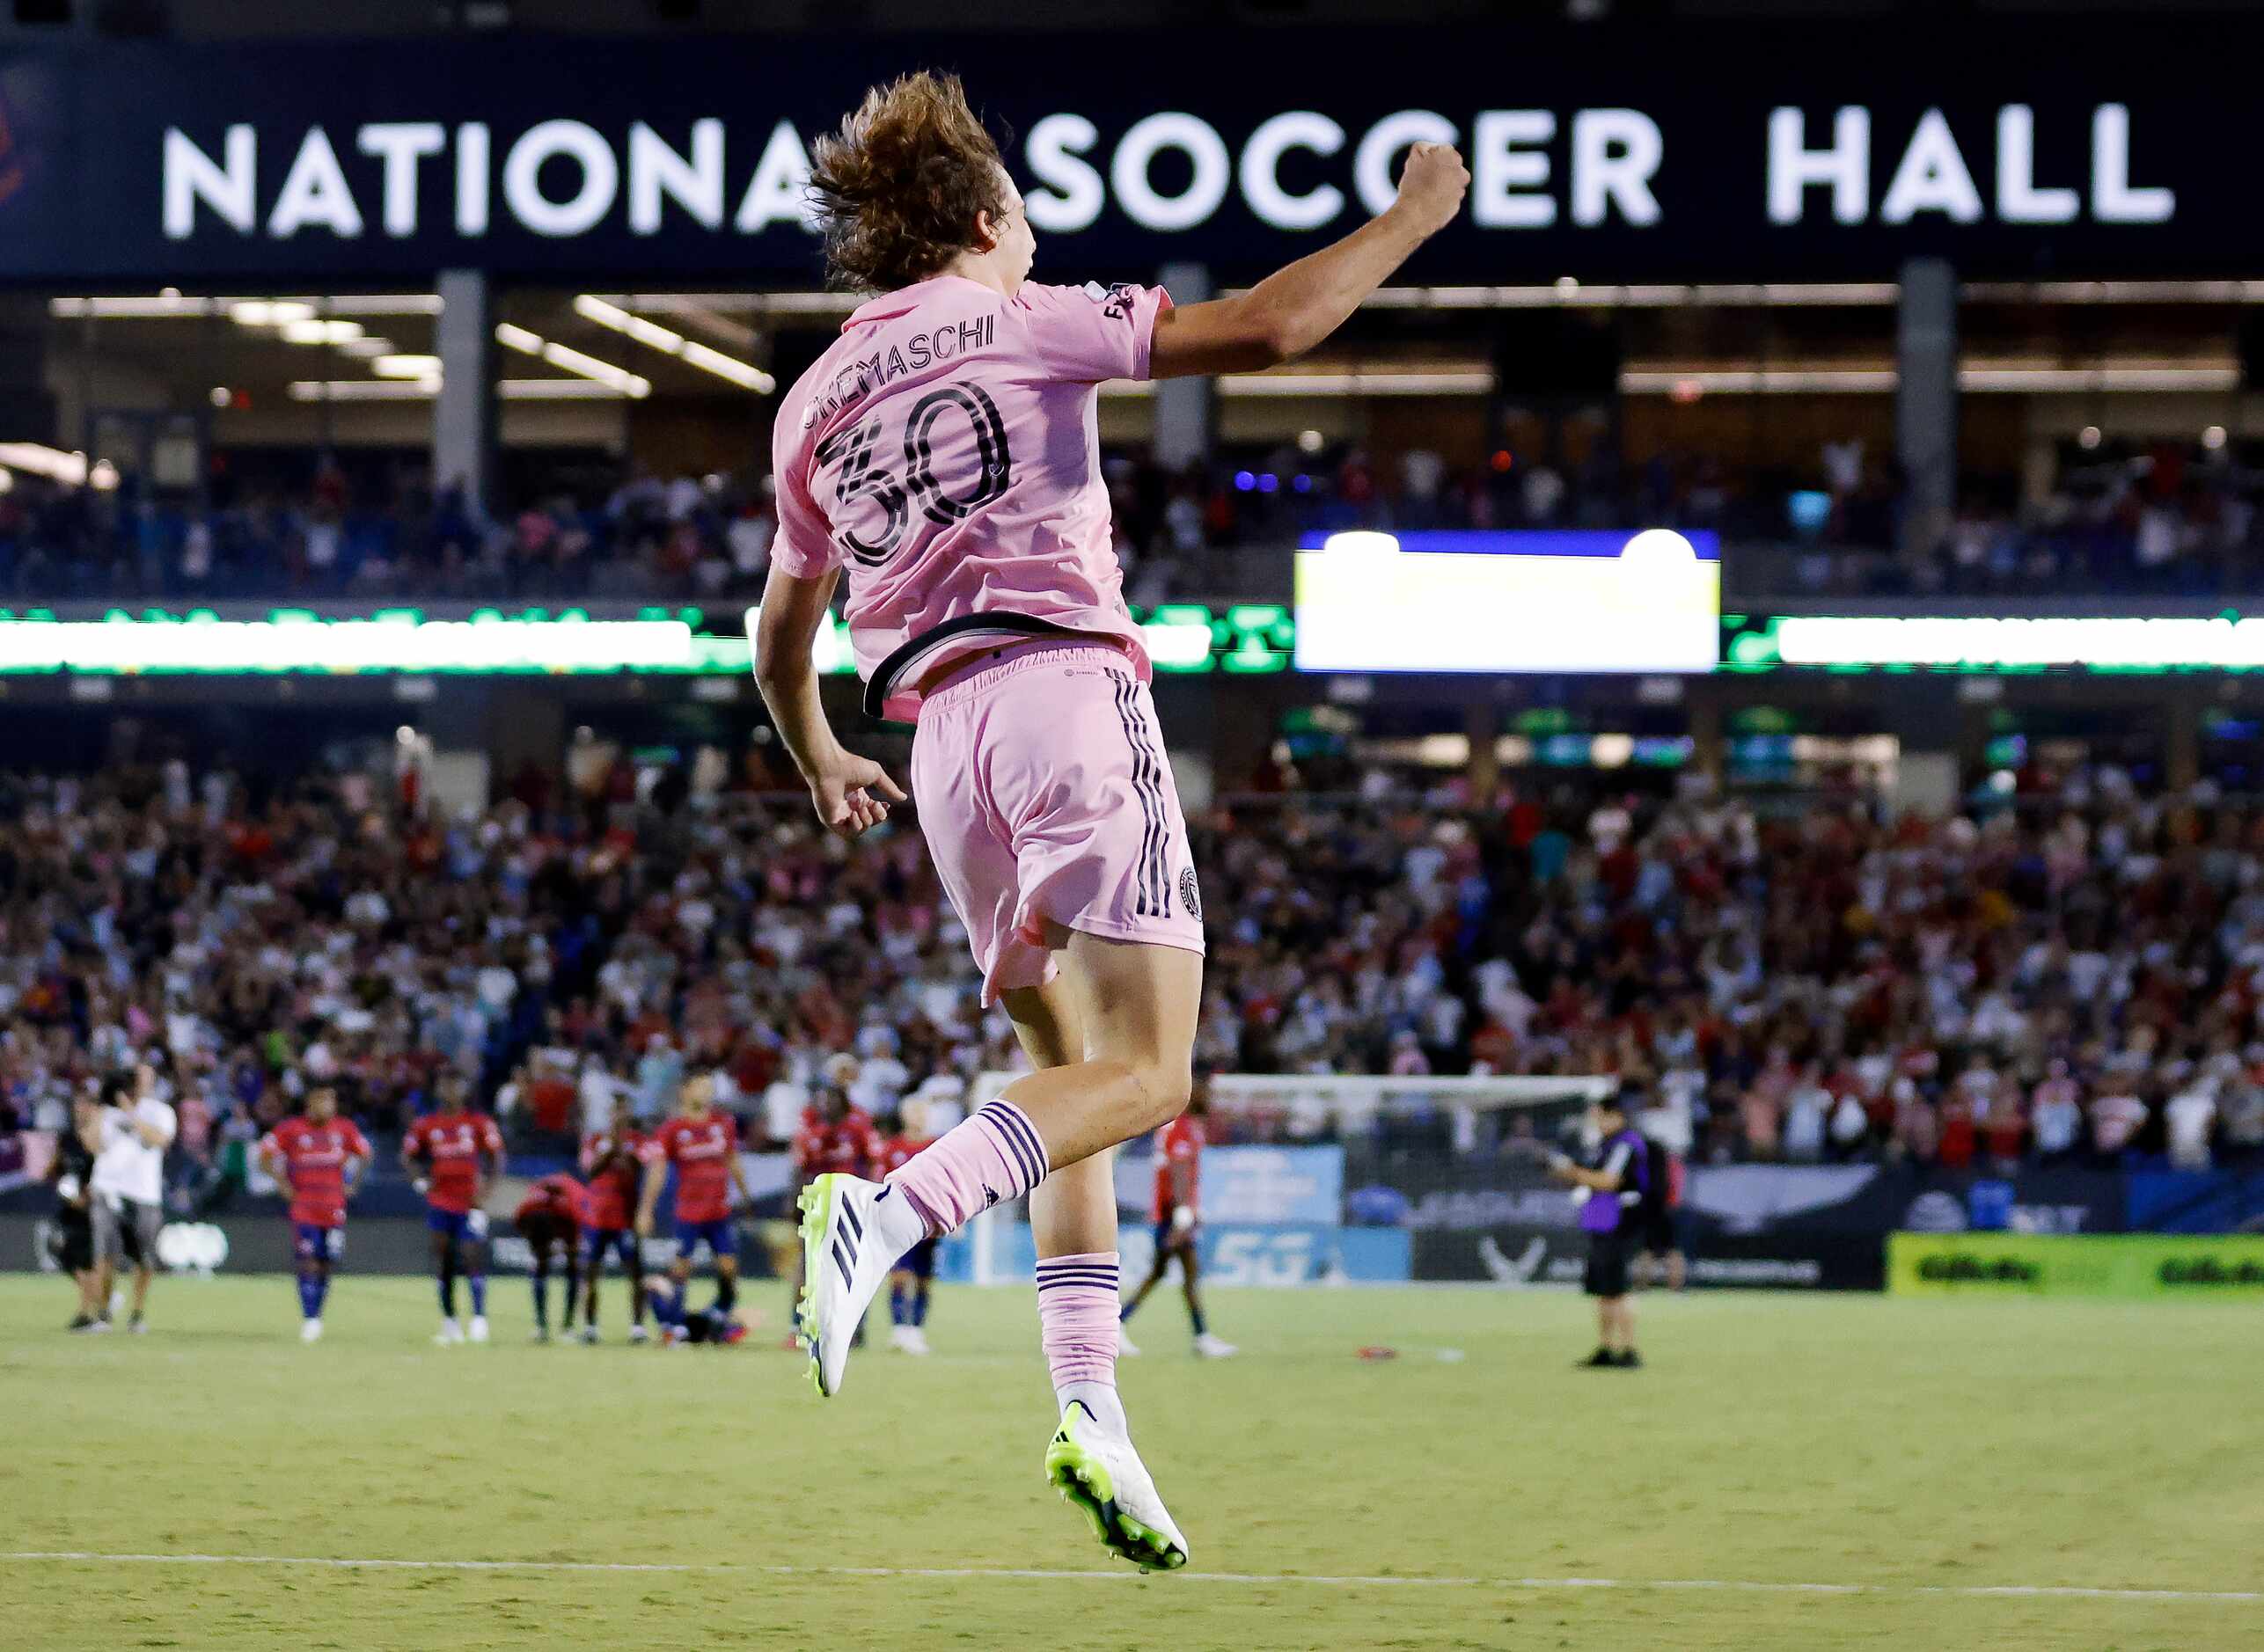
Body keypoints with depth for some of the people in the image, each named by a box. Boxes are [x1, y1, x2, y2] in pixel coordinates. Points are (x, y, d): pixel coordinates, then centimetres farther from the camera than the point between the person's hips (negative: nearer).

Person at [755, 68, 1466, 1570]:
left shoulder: (816, 402, 20)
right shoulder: (1026, 321, 3)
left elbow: (782, 635, 29)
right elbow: (1260, 330, -7)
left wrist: (821, 762, 47)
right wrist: (1412, 219, 6)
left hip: (945, 735, 6)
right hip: (1064, 688, -6)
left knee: (1071, 1066, 13)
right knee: (1142, 1072, -11)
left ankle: (1091, 1408, -2)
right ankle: (890, 1211, -35)